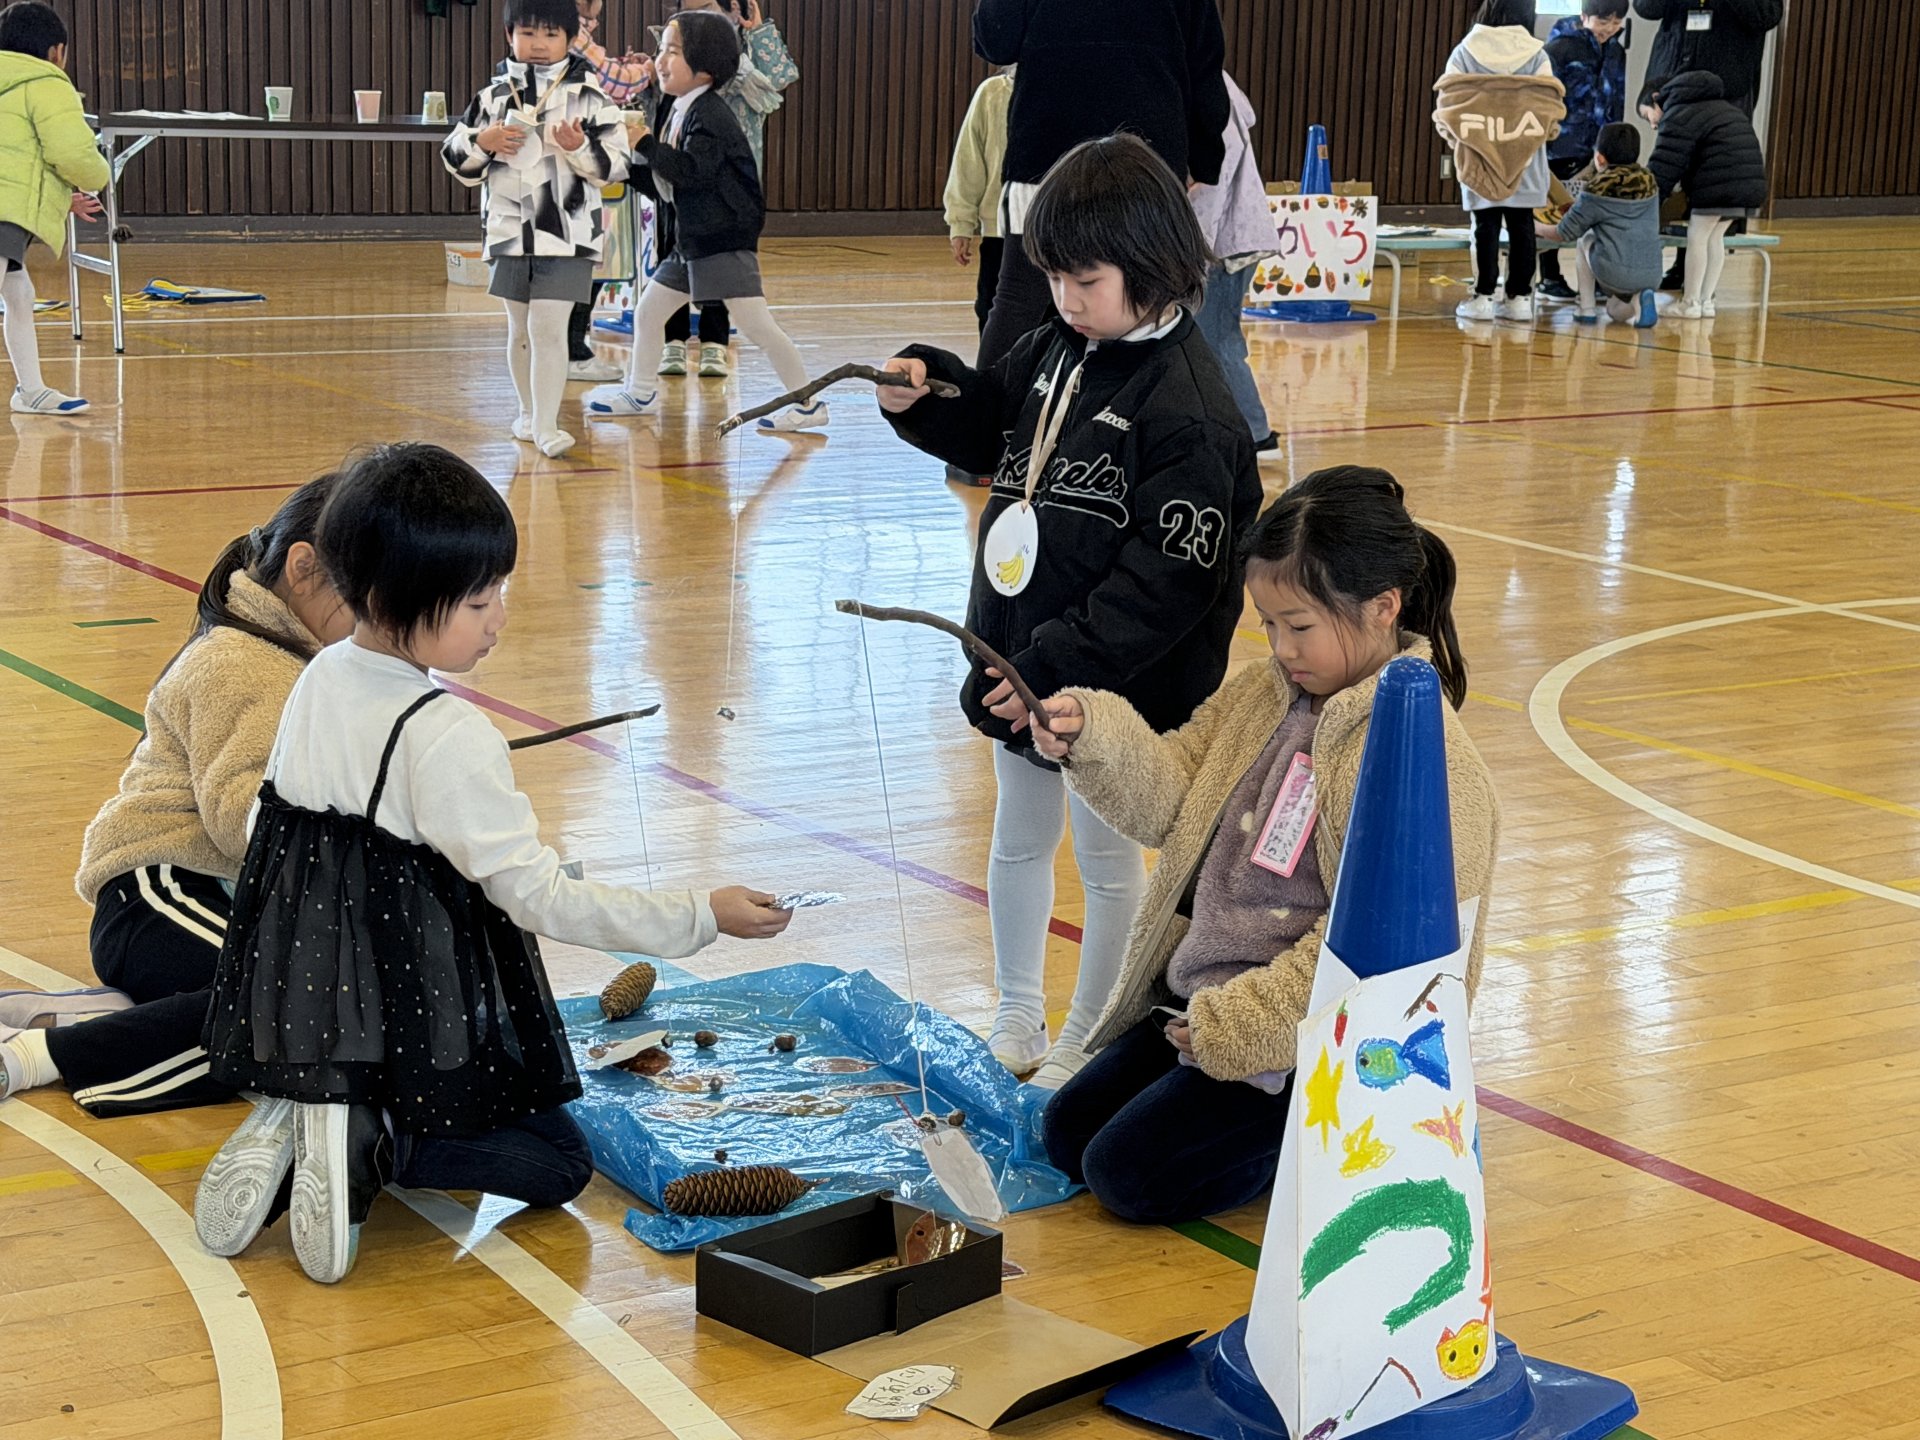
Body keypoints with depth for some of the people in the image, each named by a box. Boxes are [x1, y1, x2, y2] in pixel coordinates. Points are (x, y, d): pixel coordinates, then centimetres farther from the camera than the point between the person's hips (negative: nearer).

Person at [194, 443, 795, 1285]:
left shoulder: (318, 680, 1)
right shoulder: (448, 739, -22)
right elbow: (541, 899, -20)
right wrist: (704, 917, -17)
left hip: (301, 1008, 7)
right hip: (413, 1017, -7)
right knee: (557, 1162, 7)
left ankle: (290, 1126, 1)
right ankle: (370, 1147, -13)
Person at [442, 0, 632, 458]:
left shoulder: (588, 96, -4)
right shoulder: (494, 96, 5)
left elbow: (614, 165, -6)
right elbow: (457, 159, 10)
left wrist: (580, 147, -23)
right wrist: (484, 143, -9)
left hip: (568, 234, -4)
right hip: (510, 232, 4)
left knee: (547, 327, -11)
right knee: (519, 329, 15)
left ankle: (546, 426, -8)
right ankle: (528, 412, 33)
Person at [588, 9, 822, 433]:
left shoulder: (709, 115, -16)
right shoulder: (673, 111, 11)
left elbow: (691, 171, -29)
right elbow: (661, 182, 16)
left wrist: (644, 143, -23)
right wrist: (635, 160, 2)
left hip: (724, 237, -10)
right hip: (687, 240, 10)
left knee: (756, 322, -11)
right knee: (648, 311, 15)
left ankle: (807, 403, -4)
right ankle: (640, 394, 31)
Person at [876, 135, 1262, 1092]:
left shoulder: (1187, 410, -21)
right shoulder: (1057, 350, 2)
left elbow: (1164, 584, -24)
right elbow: (990, 430, 21)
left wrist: (1055, 668, -26)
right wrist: (924, 395, 1)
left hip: (1116, 688, -8)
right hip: (1020, 666, 8)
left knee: (1106, 857, 10)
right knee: (1019, 842, 21)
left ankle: (1087, 1040, 26)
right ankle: (1017, 1016, 38)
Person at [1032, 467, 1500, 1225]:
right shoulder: (1263, 694, 3)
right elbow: (1170, 802, 3)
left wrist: (1232, 1025, -21)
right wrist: (1095, 737, -17)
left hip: (1306, 1041, -9)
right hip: (1201, 1000, 9)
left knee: (1127, 1171, -14)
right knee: (1067, 1133, 11)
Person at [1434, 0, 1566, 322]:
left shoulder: (1466, 51, -3)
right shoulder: (1536, 54, -1)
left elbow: (1447, 102, -5)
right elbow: (1549, 106, -4)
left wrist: (1454, 138, 10)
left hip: (1478, 158, -1)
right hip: (1525, 162, 1)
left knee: (1486, 226, 3)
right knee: (1521, 227, 7)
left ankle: (1484, 296, 2)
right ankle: (1519, 296, 8)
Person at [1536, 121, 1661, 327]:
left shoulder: (1597, 188, -5)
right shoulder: (1649, 181, 8)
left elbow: (1565, 234, 5)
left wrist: (1537, 228, 24)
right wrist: (1583, 202, 33)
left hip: (1614, 274, -5)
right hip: (1651, 276, 5)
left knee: (1584, 240, 24)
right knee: (1615, 309, 33)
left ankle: (1586, 309, 16)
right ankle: (1638, 302, -1)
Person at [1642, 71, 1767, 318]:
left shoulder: (1677, 116, 0)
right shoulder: (1719, 106, 30)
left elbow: (1663, 168, -8)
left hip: (1719, 184, -9)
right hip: (1751, 183, 9)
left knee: (1697, 238, 1)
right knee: (1715, 238, 17)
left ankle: (1691, 303, 4)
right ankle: (1706, 300, 20)